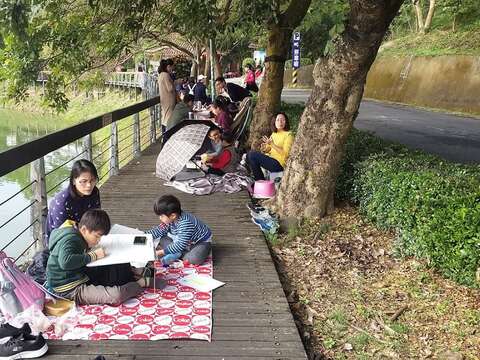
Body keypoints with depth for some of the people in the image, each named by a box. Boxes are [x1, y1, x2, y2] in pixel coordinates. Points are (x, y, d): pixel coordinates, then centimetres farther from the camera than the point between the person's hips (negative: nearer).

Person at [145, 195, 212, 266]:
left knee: (195, 259, -37)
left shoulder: (185, 224, -37)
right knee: (162, 239, -1)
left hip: (201, 242, -8)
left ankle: (177, 254, -14)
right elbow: (160, 230, 4)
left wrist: (161, 252, -32)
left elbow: (180, 245, -35)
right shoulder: (171, 219, -12)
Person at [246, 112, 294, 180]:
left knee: (252, 155, -21)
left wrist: (272, 144, -21)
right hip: (270, 158, 8)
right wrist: (265, 148, -2)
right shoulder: (274, 134, 17)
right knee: (249, 155, -7)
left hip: (279, 163, -8)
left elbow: (285, 153, -16)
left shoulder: (288, 135, -6)